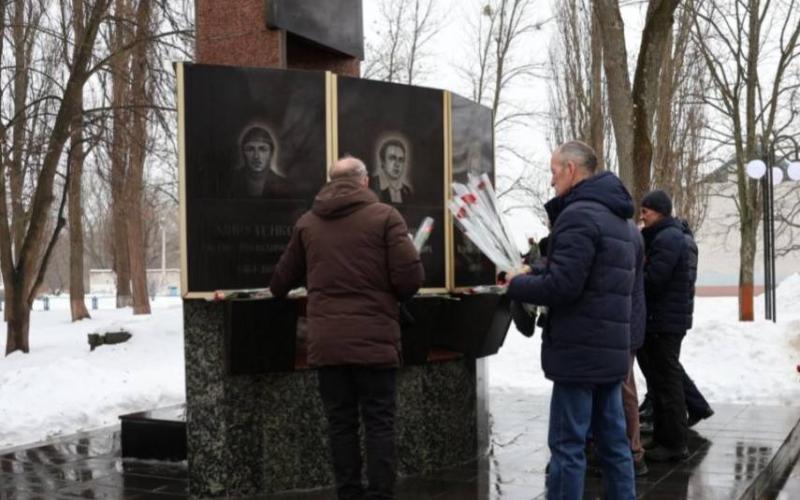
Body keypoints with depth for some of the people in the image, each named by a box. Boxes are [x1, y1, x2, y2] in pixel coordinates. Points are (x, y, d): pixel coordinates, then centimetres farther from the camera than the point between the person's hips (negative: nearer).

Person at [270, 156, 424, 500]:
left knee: (341, 425, 10)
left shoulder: (307, 223, 10)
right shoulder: (384, 216, -2)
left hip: (326, 342, 3)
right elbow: (410, 278, -9)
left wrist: (277, 290, 44)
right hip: (374, 340, -3)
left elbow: (283, 280, 20)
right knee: (379, 424, 3)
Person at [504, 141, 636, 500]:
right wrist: (536, 270, 11)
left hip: (579, 351, -10)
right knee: (613, 443, 11)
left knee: (567, 446, -5)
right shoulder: (614, 217, 19)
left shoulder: (579, 215, -14)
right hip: (610, 349, 10)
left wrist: (516, 285, -5)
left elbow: (562, 286, -22)